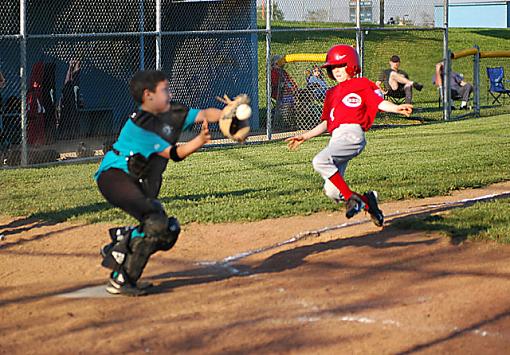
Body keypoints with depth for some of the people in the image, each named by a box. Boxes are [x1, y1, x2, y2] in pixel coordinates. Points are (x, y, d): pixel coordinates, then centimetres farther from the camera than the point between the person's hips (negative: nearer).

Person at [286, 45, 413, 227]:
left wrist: (397, 108, -25)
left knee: (320, 161, -30)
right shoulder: (332, 93, 28)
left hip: (352, 133, -7)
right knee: (332, 192, -5)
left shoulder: (362, 84, 9)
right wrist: (304, 137, 29)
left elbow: (380, 102, -6)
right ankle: (367, 201, 13)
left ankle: (351, 197, -22)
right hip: (336, 137, 7)